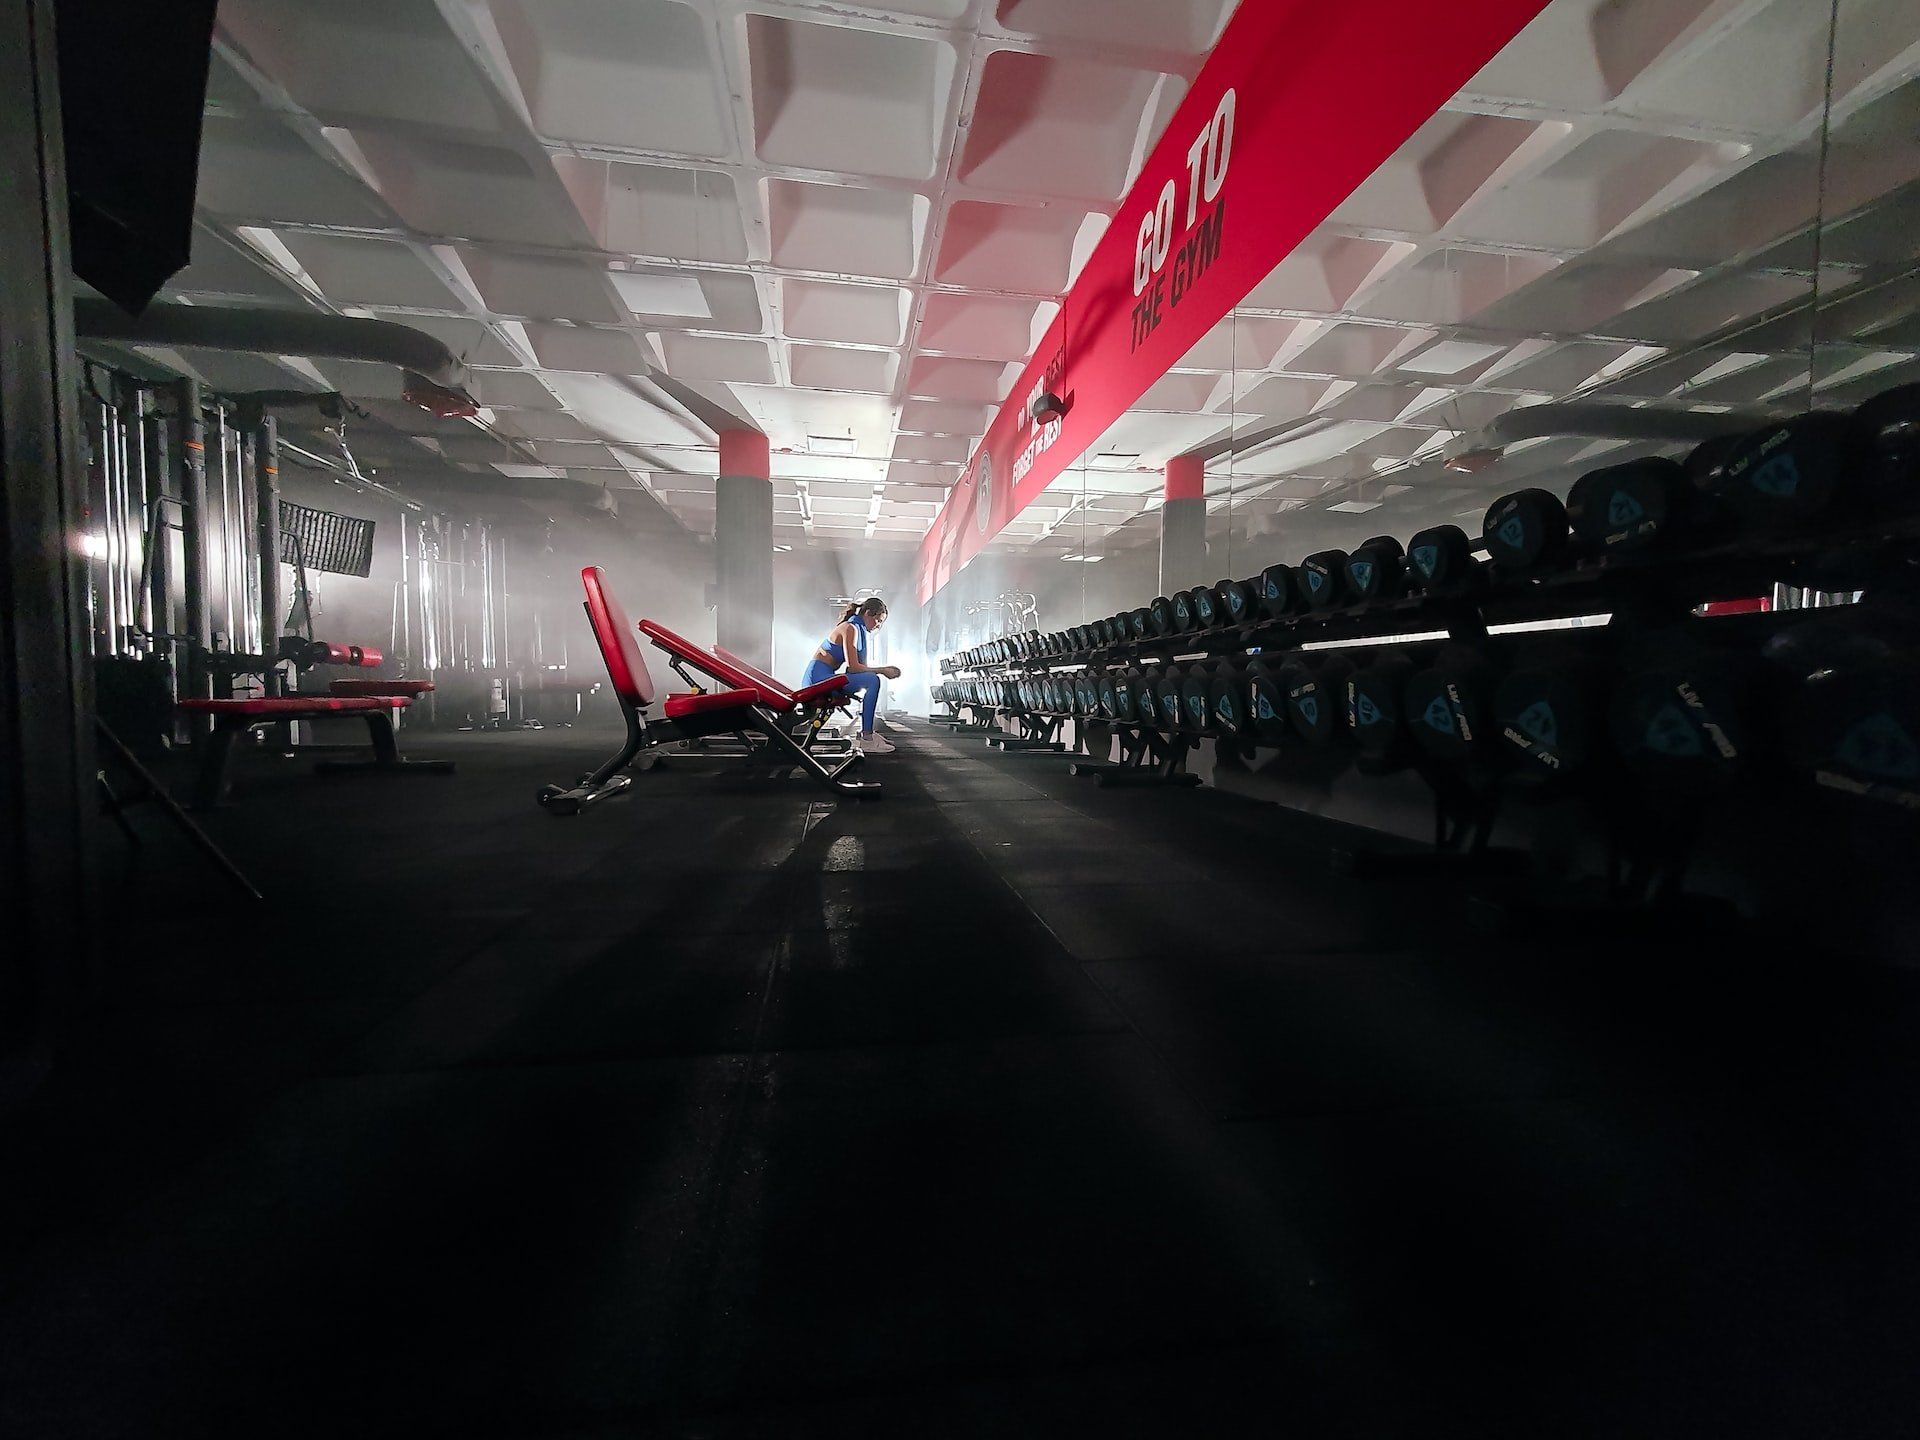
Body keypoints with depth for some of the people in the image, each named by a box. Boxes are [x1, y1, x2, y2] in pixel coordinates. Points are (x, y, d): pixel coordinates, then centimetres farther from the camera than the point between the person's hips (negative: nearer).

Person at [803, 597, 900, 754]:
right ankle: (866, 739, -22)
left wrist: (883, 669, 3)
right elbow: (853, 667, -18)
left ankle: (868, 732, 12)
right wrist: (882, 670, -9)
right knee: (872, 680, -21)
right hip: (819, 677, -10)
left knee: (870, 678, 19)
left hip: (824, 678, 10)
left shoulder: (858, 629, 18)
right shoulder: (850, 628, -11)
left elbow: (861, 666, 16)